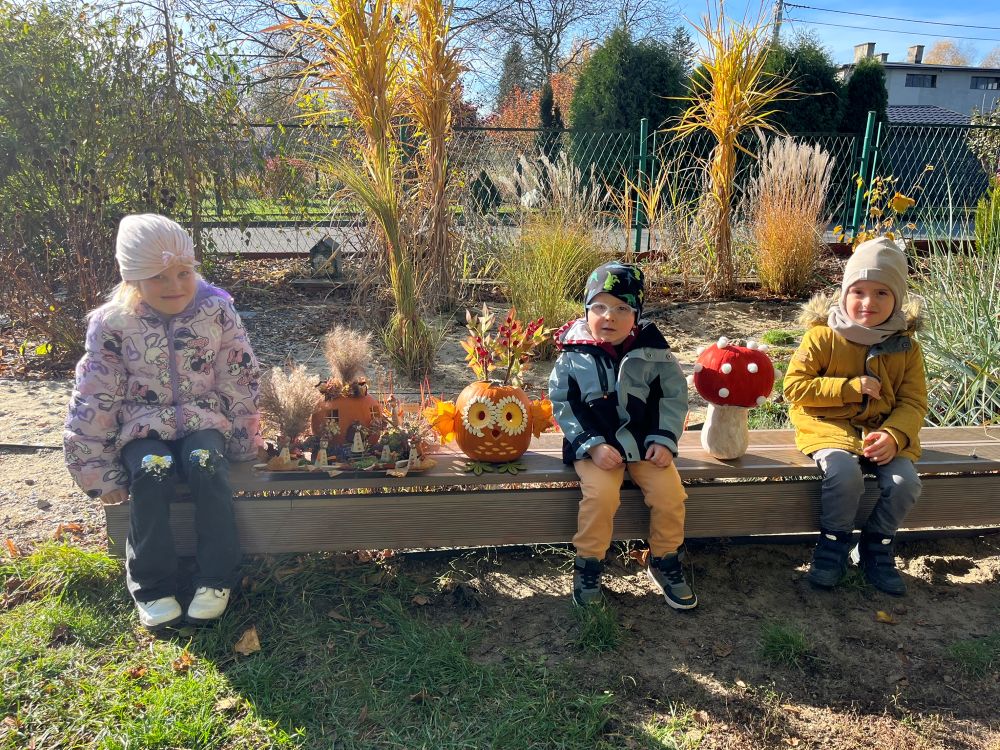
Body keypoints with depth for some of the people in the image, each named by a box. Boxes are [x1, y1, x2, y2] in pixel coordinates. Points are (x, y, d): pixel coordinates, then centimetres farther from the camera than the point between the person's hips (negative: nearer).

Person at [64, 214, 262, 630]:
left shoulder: (216, 310, -7)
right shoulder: (111, 323, -8)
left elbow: (239, 382, -1)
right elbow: (94, 399, -3)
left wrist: (244, 440, 1)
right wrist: (96, 467, -3)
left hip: (204, 419, 0)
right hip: (143, 425, 0)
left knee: (205, 463, -31)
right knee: (151, 471, -30)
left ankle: (216, 578, -18)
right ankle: (152, 587, -15)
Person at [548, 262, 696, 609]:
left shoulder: (652, 350, -3)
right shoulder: (575, 354, -8)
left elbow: (674, 395, 3)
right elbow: (562, 404, -5)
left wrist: (664, 440, -8)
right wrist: (592, 445, -15)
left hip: (644, 440, 2)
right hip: (596, 443, -2)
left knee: (669, 492, -15)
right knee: (600, 494, -26)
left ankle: (664, 564, 13)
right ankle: (588, 567, -1)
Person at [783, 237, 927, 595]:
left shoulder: (906, 348, 4)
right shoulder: (822, 337, -6)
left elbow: (913, 402, 1)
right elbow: (794, 386, -10)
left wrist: (894, 435, -21)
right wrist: (851, 387, -18)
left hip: (885, 432, 4)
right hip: (831, 427, -3)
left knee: (905, 482, -21)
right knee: (845, 473, -31)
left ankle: (876, 549, 8)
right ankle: (834, 545, -3)